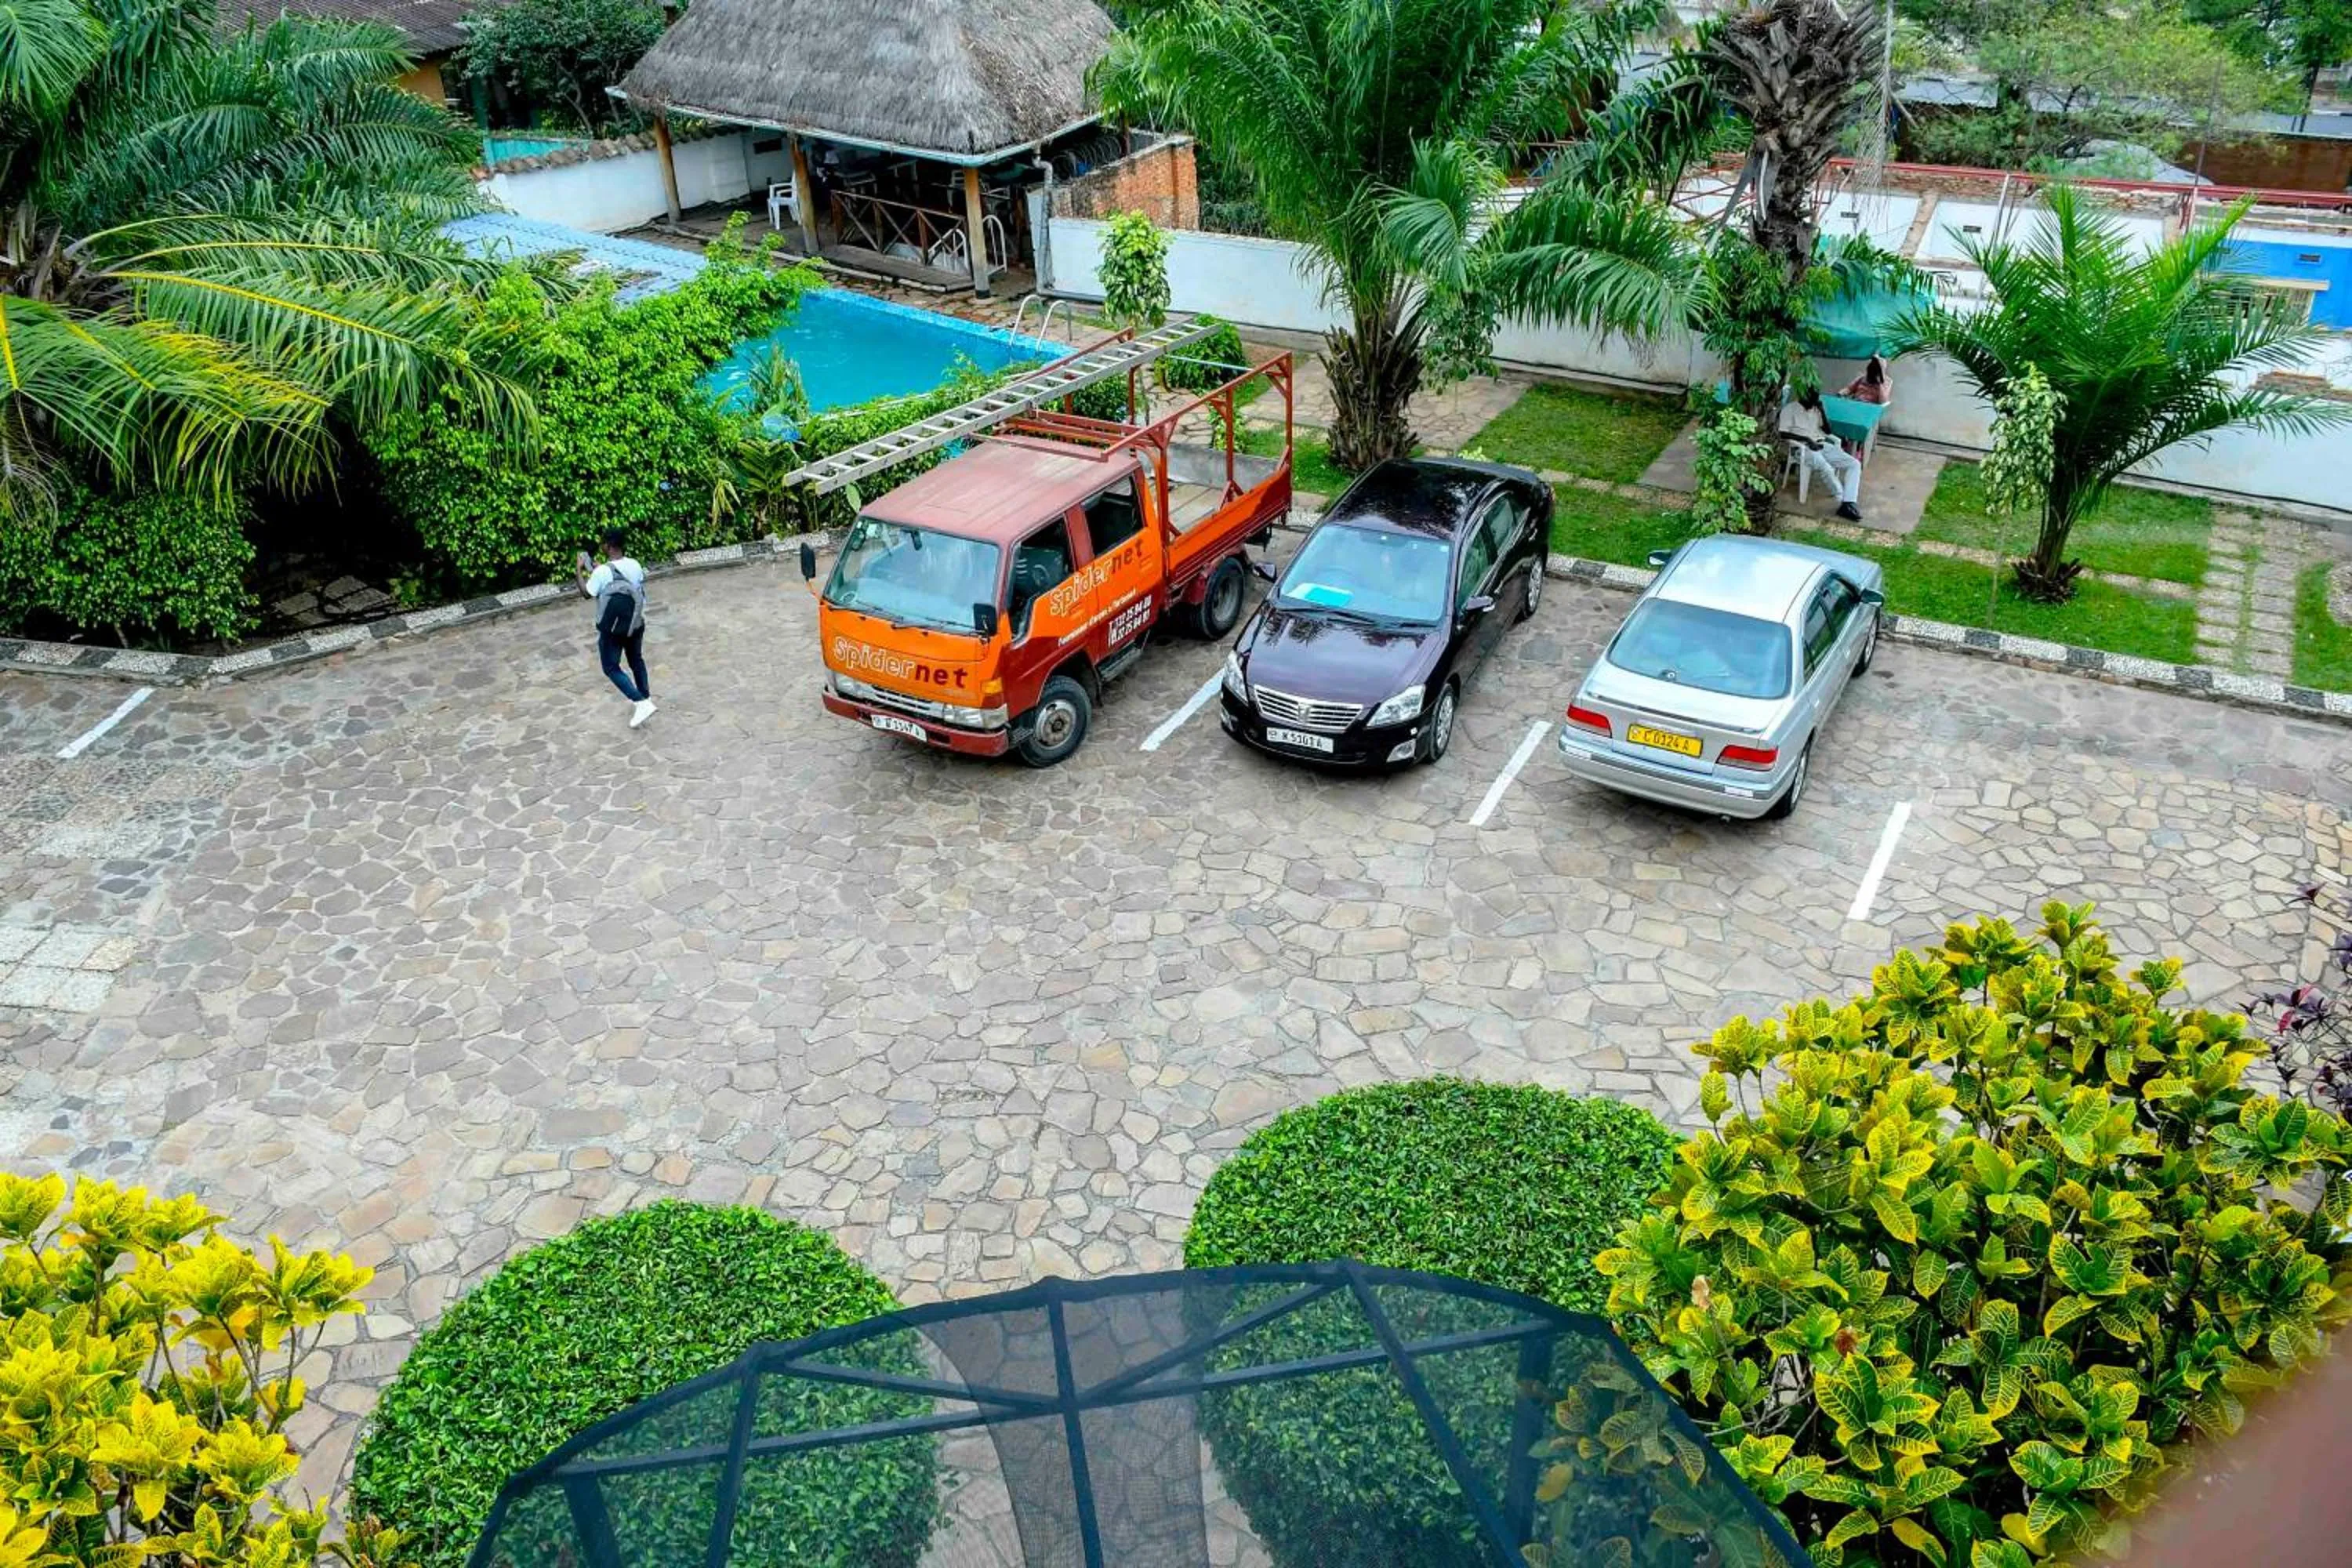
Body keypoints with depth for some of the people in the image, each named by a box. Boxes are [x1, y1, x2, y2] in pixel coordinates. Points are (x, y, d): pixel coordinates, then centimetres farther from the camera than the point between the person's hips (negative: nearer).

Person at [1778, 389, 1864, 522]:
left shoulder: (1817, 409, 19)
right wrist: (1807, 439, -18)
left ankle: (1847, 504, -26)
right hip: (1804, 448, -7)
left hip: (1823, 445, 7)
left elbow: (1827, 431, 14)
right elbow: (1784, 433, -10)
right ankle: (1844, 502, -25)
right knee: (1826, 469, -35)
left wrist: (1822, 410, 1)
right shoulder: (1790, 409, 0)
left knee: (1855, 464, -13)